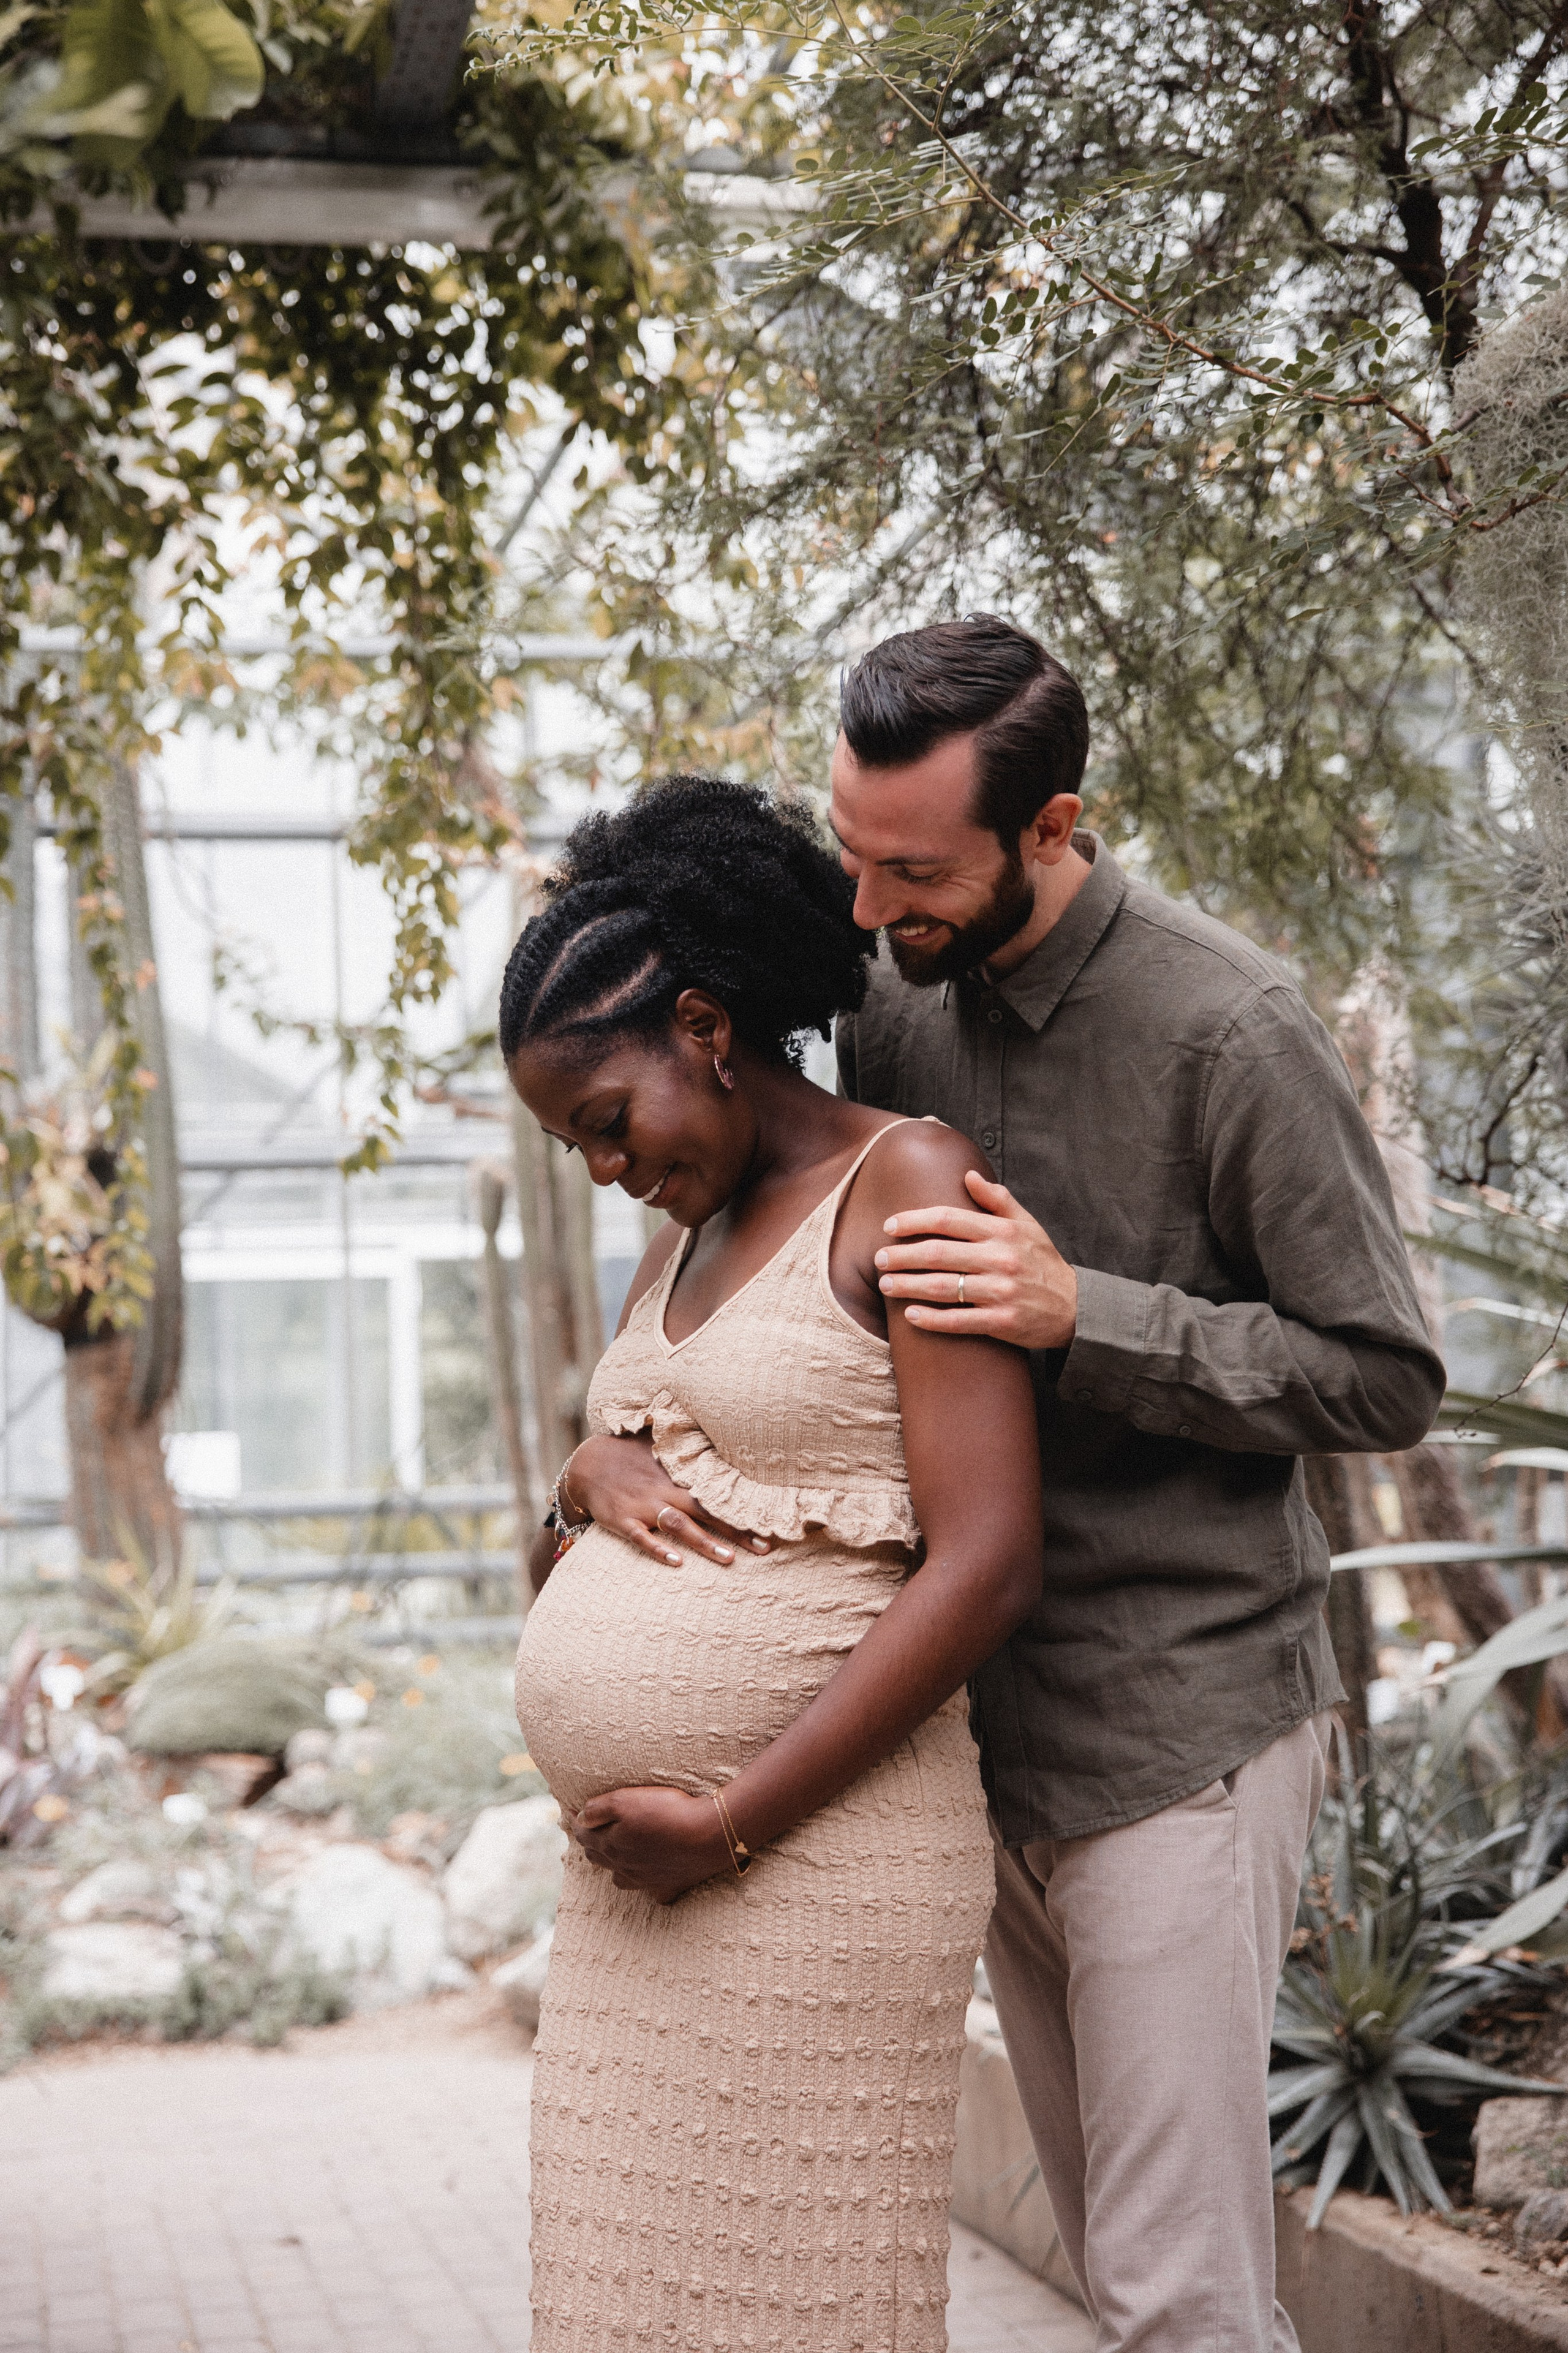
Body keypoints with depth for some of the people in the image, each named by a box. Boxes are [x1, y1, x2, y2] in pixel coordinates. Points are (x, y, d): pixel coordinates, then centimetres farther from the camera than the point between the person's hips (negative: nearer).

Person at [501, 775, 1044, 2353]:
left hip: (815, 1863, -8)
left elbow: (985, 1569, -16)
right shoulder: (682, 1243, 17)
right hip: (630, 1873, 8)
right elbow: (563, 1589, 23)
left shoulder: (909, 1186, -7)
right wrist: (583, 1485, -2)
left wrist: (728, 1825, -16)